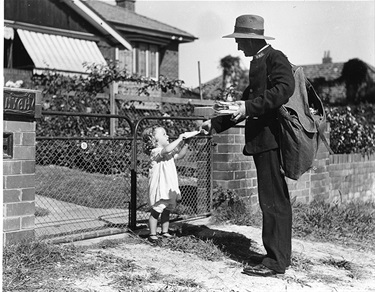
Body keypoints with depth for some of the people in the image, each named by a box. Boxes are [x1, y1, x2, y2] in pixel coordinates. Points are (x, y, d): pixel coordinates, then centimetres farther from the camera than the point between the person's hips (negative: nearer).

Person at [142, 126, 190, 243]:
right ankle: (152, 234, 6)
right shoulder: (155, 152, -13)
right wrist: (179, 139, -24)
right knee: (156, 211, -2)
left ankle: (165, 232, 27)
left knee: (167, 211, 15)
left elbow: (180, 155, 22)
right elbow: (166, 150, -32)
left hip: (169, 187, 9)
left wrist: (186, 144, 8)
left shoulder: (168, 152, 16)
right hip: (159, 187, -9)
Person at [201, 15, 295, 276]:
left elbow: (285, 88, -23)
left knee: (273, 200, -7)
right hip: (262, 139, 10)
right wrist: (216, 124, 22)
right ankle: (277, 254, 22)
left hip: (271, 137, -10)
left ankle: (276, 261, -2)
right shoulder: (257, 64, 22)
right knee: (274, 199, 14)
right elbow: (247, 102, 26)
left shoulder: (275, 58, -6)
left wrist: (249, 107, -28)